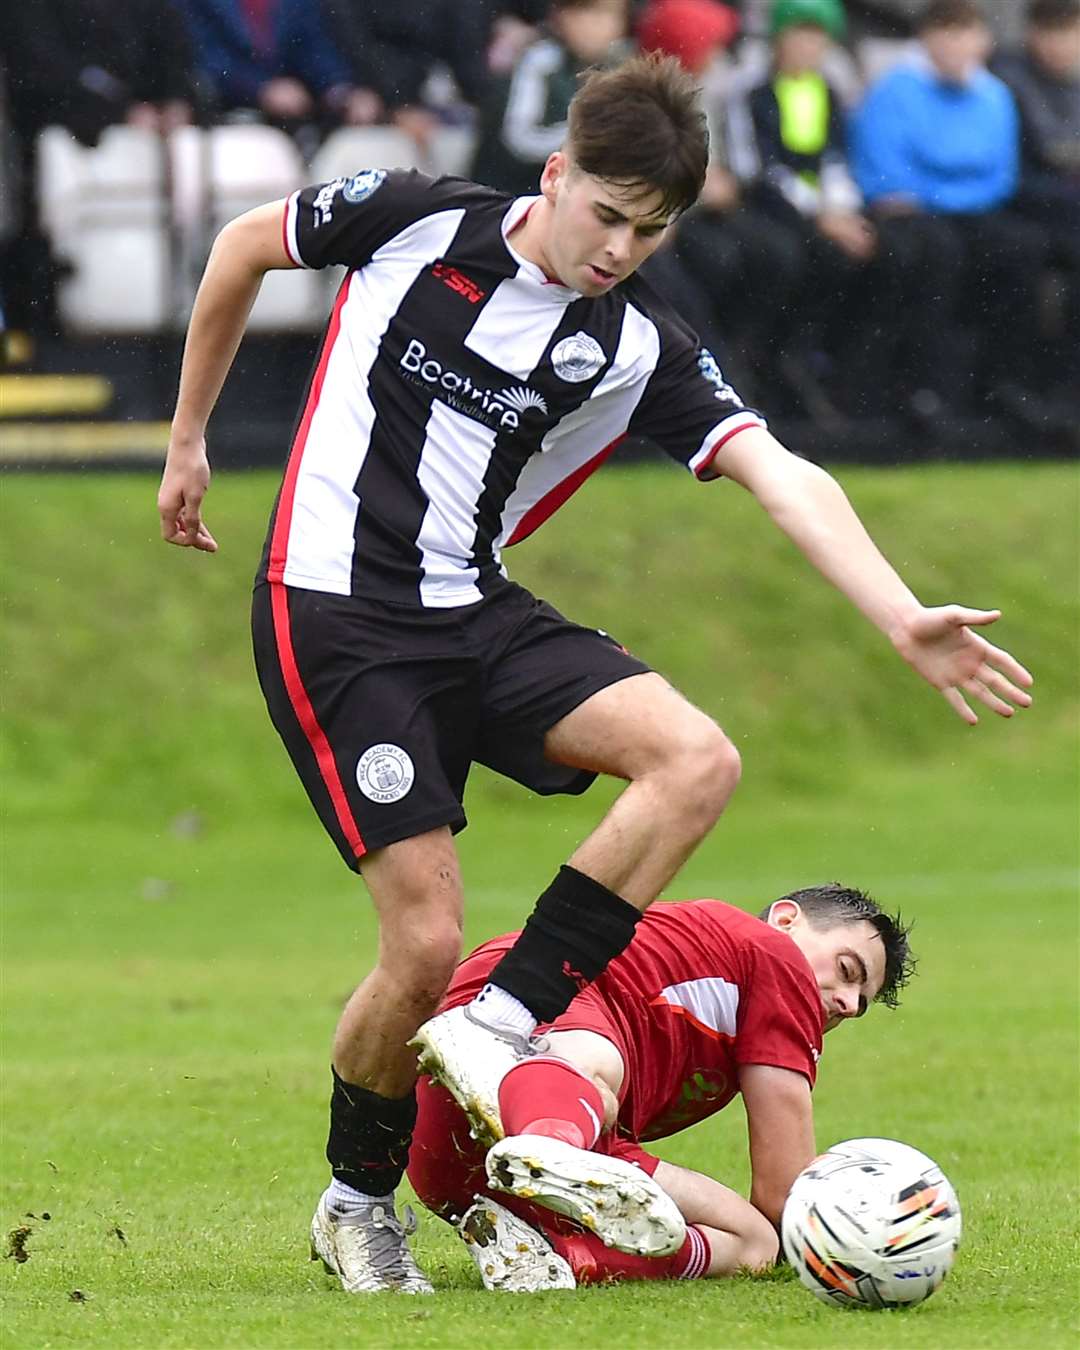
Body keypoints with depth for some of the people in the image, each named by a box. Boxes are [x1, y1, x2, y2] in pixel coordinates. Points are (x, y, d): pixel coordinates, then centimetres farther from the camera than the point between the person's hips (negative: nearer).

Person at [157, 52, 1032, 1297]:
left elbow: (784, 480, -14)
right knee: (427, 940, -13)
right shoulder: (415, 221, -8)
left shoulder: (640, 348, -3)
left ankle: (500, 1021, -14)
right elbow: (242, 248, 10)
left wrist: (906, 622, -28)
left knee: (696, 761, -20)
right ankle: (356, 1199, 13)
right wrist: (187, 438, 16)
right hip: (332, 615, -4)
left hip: (473, 611, 4)